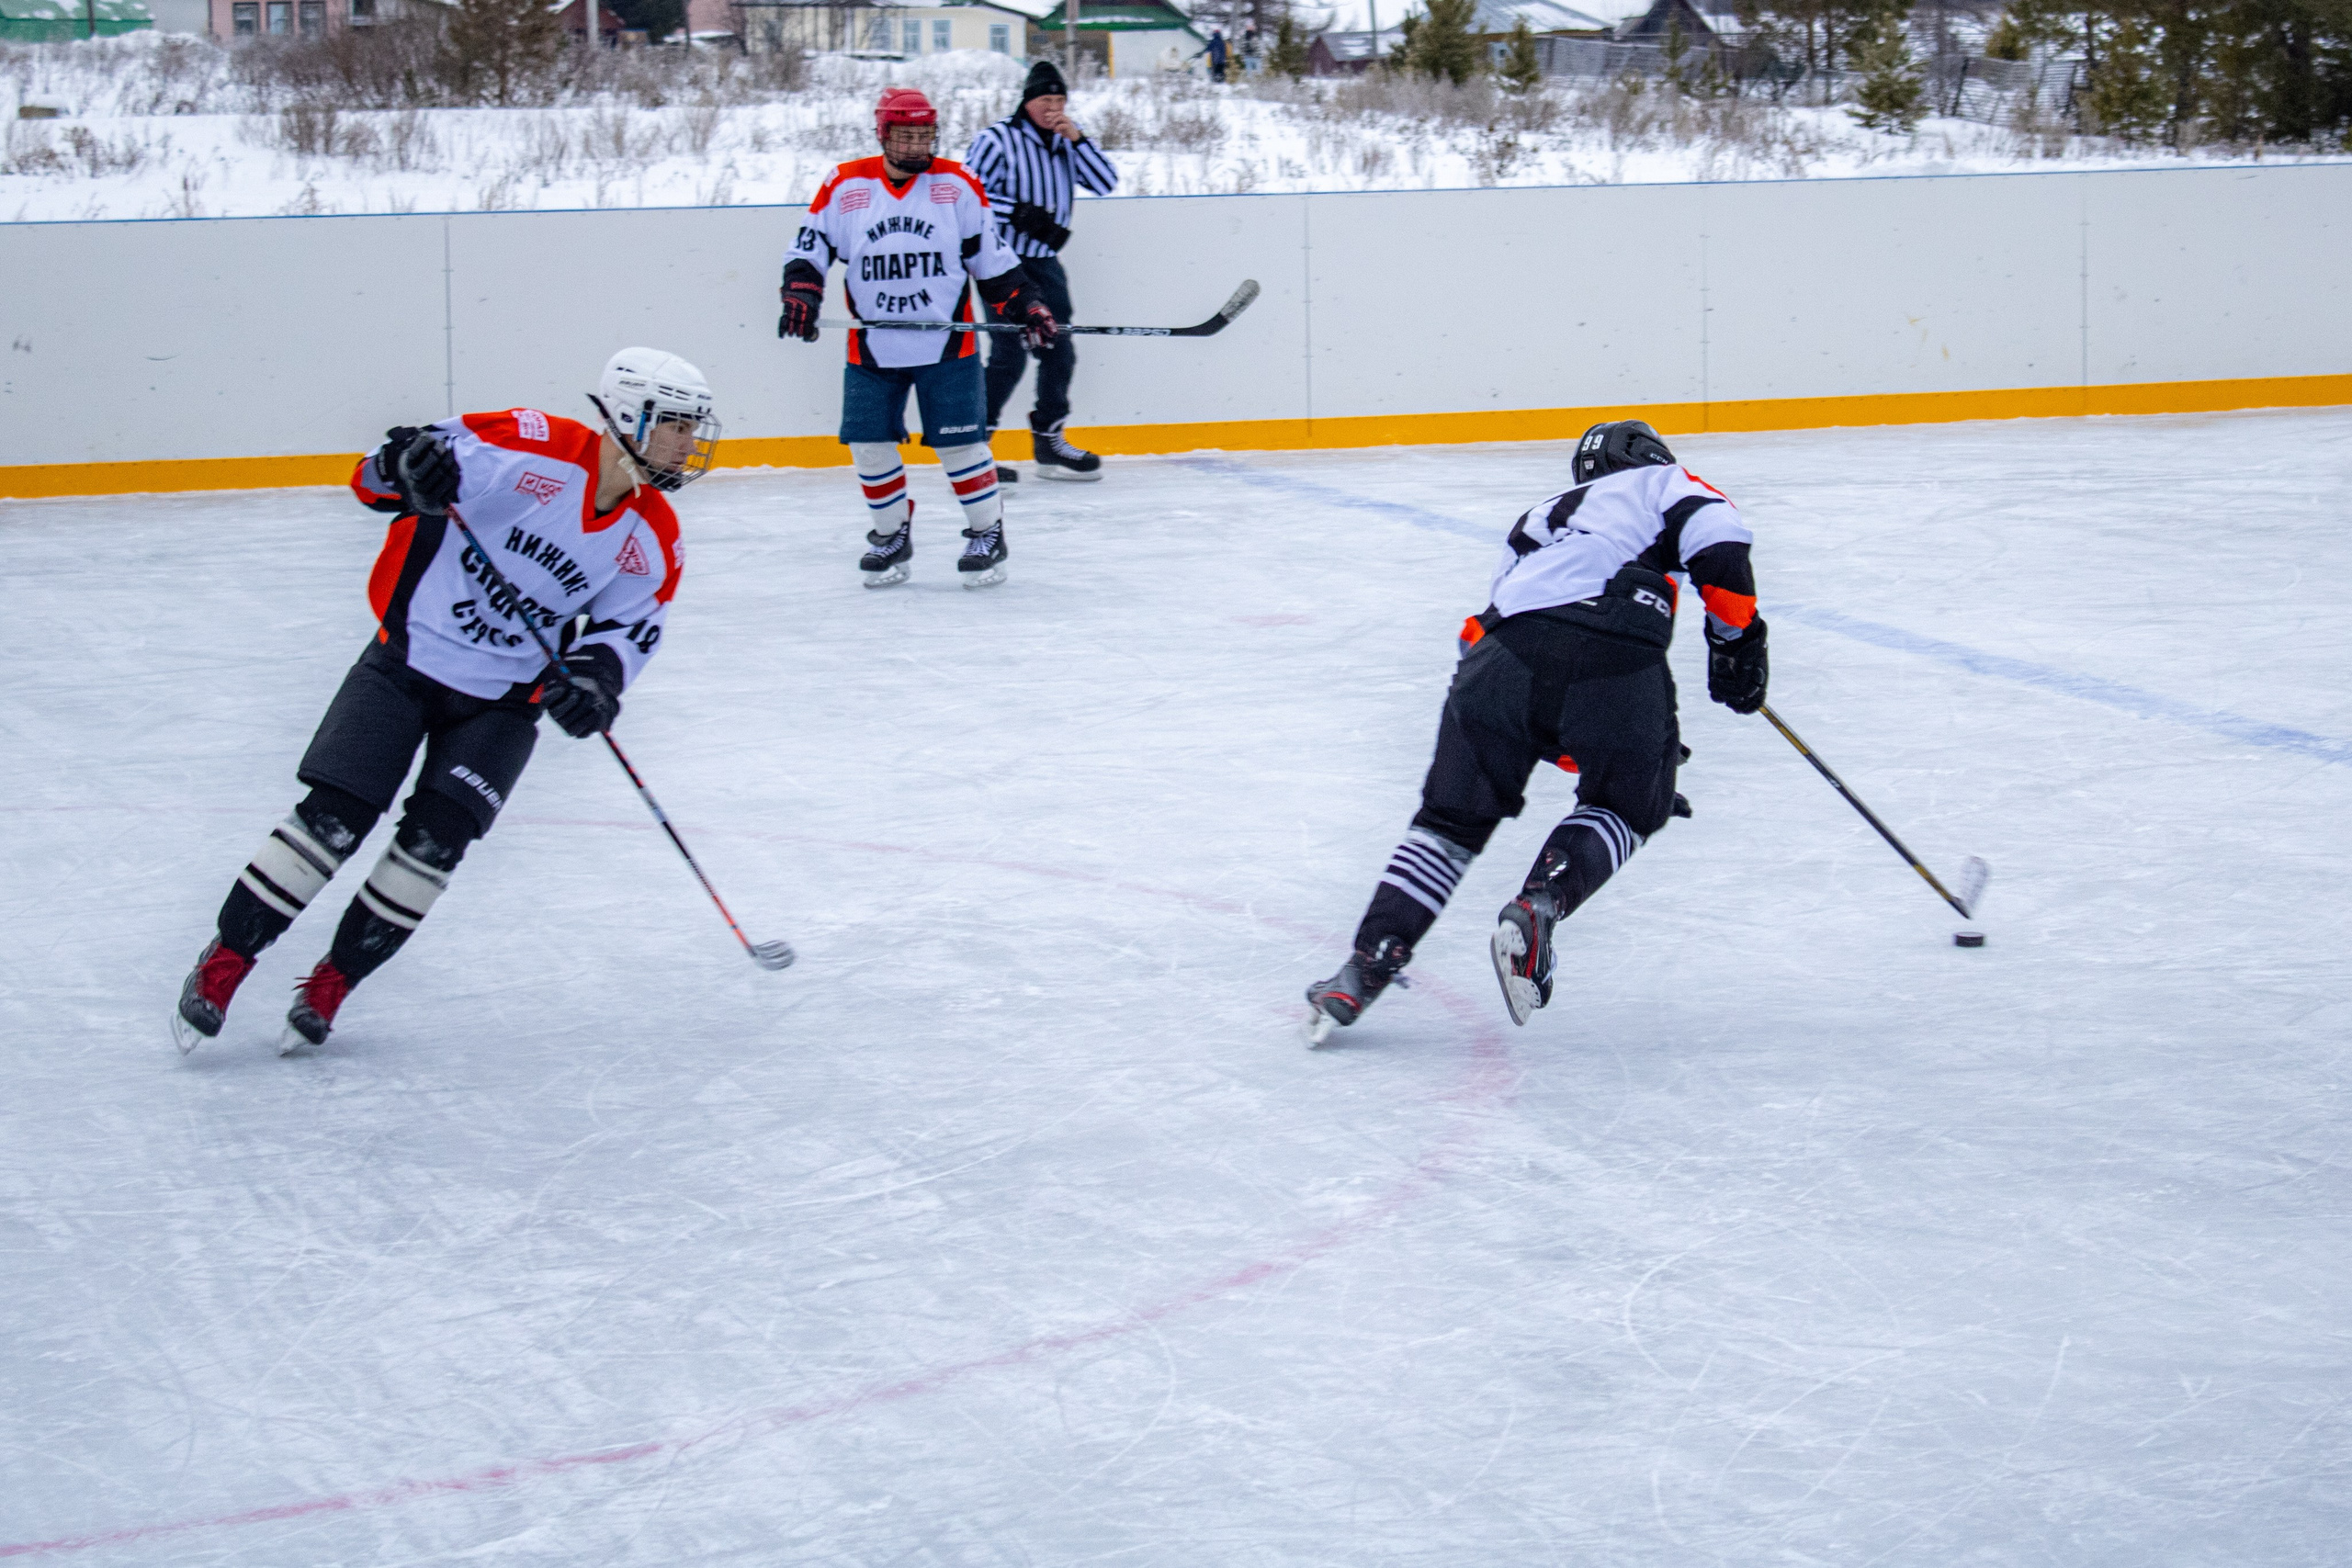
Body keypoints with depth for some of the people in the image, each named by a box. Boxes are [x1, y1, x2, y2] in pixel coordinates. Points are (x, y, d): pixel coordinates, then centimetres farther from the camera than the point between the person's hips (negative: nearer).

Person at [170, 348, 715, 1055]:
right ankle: (223, 962, 2)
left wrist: (595, 675, -16)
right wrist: (404, 466, -42)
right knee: (335, 816, -12)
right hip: (409, 655, -4)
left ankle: (332, 983, 4)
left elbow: (631, 625, 6)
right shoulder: (536, 449, -20)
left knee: (438, 837, -12)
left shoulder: (652, 540, -5)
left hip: (502, 698, 4)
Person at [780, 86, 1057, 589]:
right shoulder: (845, 187, 1)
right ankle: (892, 535, 20)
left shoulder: (957, 185, 2)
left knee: (960, 443, -3)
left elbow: (991, 257, 8)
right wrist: (801, 294, -12)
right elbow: (810, 249, 5)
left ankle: (988, 533, 13)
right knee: (869, 446, 1)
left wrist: (1026, 307, 2)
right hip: (871, 351, 1)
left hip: (947, 346, -1)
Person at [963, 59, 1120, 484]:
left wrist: (1078, 141, -11)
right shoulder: (998, 140, -12)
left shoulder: (1067, 141, 9)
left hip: (1044, 262, 7)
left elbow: (1105, 183, 2)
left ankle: (1049, 441, 23)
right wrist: (1018, 213, -24)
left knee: (1059, 350, 10)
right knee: (1010, 353, -14)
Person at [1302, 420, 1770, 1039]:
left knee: (1453, 817, 16)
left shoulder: (1535, 522, 42)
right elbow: (1718, 540, 5)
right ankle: (1537, 908, -1)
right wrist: (1736, 640, 13)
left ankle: (1368, 966, 2)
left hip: (1506, 649, 3)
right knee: (1628, 807, 22)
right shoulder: (1662, 481, 29)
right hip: (1620, 660, -3)